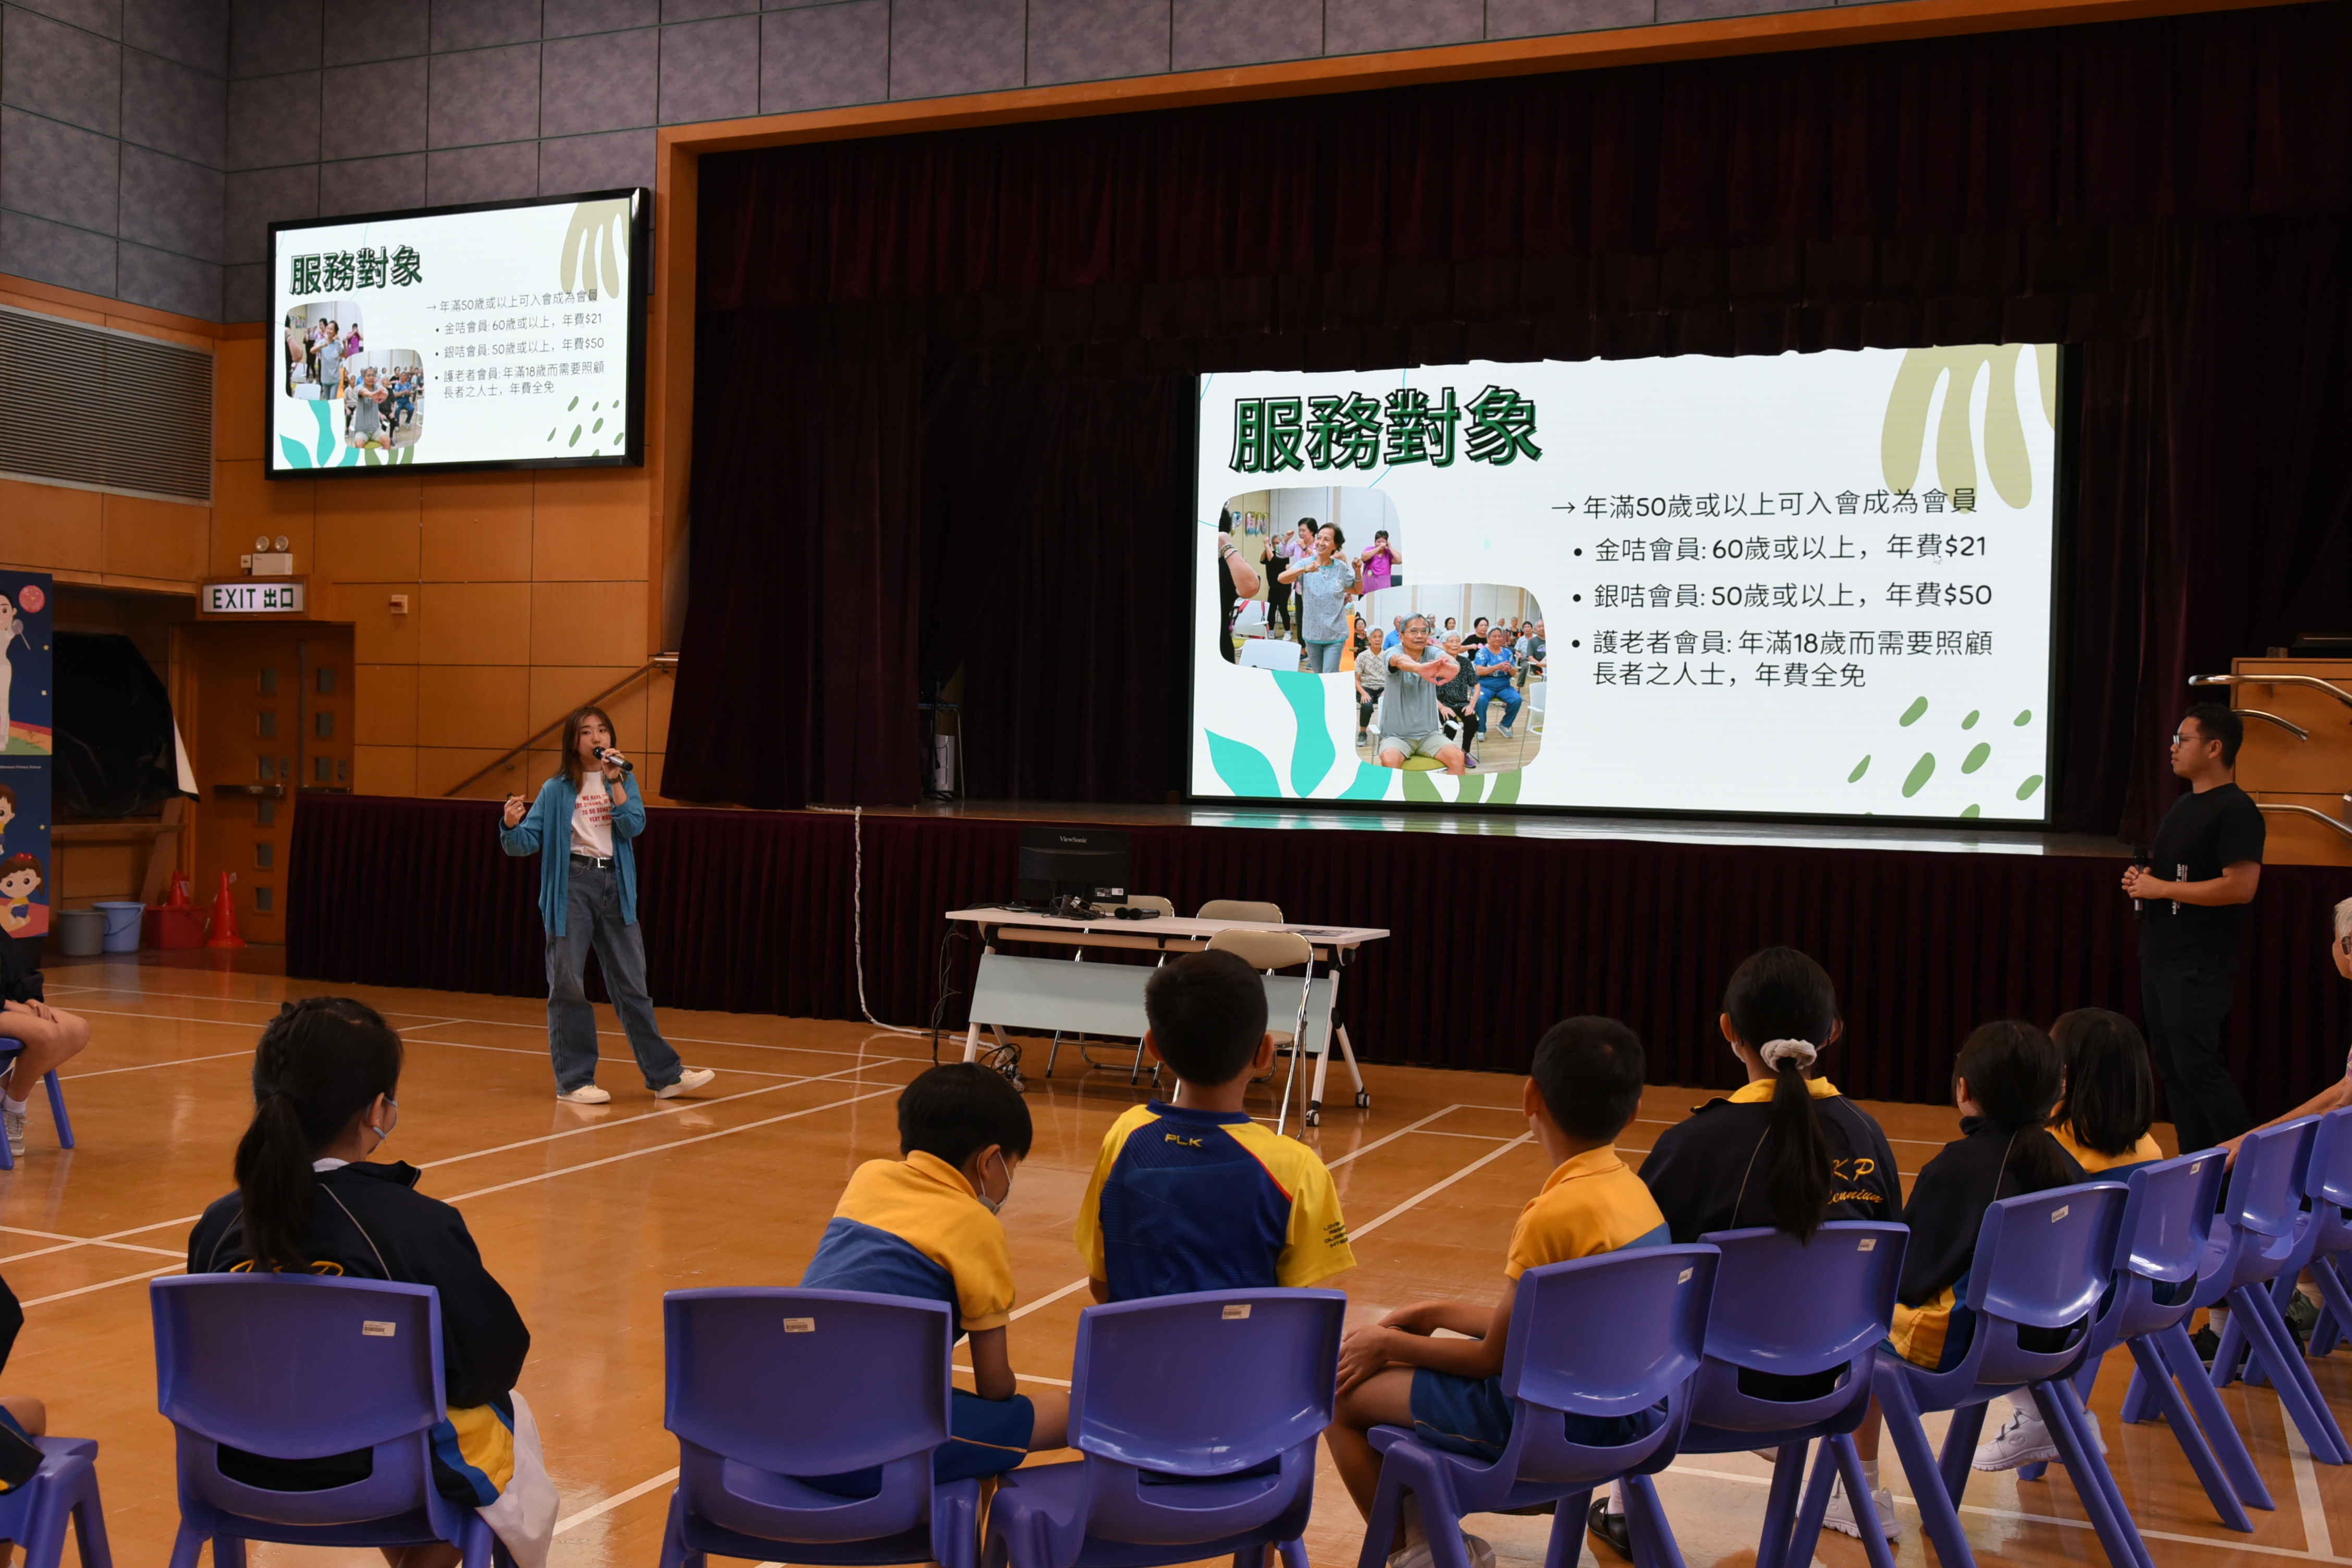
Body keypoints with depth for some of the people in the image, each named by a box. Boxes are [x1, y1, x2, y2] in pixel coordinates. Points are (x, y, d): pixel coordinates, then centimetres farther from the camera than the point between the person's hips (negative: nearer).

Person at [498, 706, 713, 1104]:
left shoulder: (622, 781, 8)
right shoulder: (556, 790, 1)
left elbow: (634, 826, -7)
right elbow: (527, 843, -4)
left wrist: (615, 781, -15)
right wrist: (512, 826, -25)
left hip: (615, 885, 2)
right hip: (572, 885, -2)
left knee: (631, 983, 6)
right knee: (567, 984, 0)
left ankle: (664, 1075, 10)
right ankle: (574, 1079, 10)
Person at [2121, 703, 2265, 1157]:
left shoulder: (2235, 810, -13)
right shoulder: (2183, 805, 16)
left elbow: (2241, 887, -22)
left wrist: (2161, 888, -16)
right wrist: (2142, 879, 6)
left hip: (2200, 966, -10)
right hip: (2160, 957, 10)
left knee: (2196, 1064, -11)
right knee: (2170, 1065, 11)